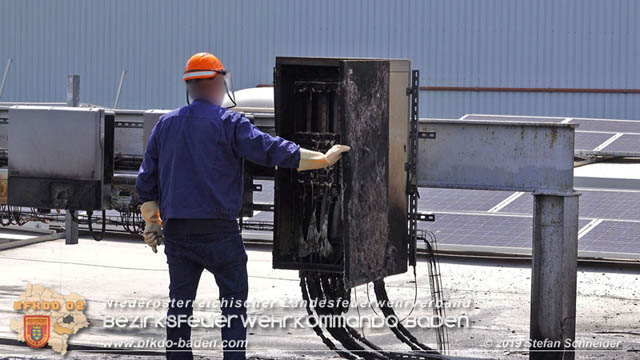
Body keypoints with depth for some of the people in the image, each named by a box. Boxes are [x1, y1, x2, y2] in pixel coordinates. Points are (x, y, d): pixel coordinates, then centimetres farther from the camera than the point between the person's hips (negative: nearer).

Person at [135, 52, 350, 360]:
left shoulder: (165, 124, 10)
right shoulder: (228, 122, -6)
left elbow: (146, 181, 12)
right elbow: (273, 151, -11)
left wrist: (151, 222, 20)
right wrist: (324, 159, -4)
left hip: (176, 231, 5)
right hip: (219, 230, -5)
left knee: (180, 303, 13)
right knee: (234, 301, 4)